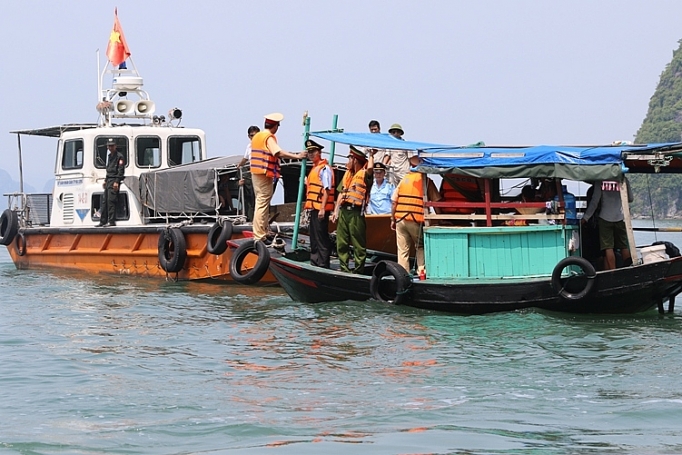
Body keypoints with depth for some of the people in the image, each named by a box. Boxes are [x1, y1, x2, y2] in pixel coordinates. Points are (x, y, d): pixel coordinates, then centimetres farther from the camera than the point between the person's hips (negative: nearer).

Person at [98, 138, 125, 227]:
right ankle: (103, 221, 13)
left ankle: (111, 221, -13)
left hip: (114, 181, -9)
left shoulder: (119, 156, -8)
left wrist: (117, 182, -20)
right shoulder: (109, 156, 19)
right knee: (104, 200, 9)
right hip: (108, 181, 9)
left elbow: (121, 170, -14)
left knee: (111, 201, -13)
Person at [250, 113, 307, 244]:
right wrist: (297, 156, -29)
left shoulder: (257, 136, 15)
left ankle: (261, 233, 24)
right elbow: (278, 152, -27)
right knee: (262, 205, -9)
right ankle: (259, 237, -10)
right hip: (265, 174, -9)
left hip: (255, 173, 9)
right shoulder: (269, 137, -13)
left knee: (260, 203, 17)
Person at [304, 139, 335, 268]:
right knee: (313, 235, 15)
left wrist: (322, 208, -21)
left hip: (320, 208, -10)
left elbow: (327, 189, -17)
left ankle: (323, 264, -7)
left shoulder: (324, 168, -11)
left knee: (321, 236, -8)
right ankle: (314, 261, 23)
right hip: (314, 208, 10)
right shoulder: (314, 168, 19)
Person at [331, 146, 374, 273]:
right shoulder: (347, 174, 21)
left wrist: (371, 155, -7)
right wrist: (336, 211, 16)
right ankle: (344, 269, 13)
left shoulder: (364, 174, -3)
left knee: (358, 244, -3)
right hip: (343, 211, 8)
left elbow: (370, 168, -27)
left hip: (356, 212, -8)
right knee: (341, 243, 8)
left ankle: (358, 270, -1)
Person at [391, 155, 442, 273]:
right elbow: (436, 202, 0)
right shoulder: (426, 181, 2)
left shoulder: (404, 179, 11)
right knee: (421, 247, 14)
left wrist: (393, 220, 16)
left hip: (400, 219, 2)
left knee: (402, 250, 6)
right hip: (416, 221, -2)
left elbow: (394, 202, 10)